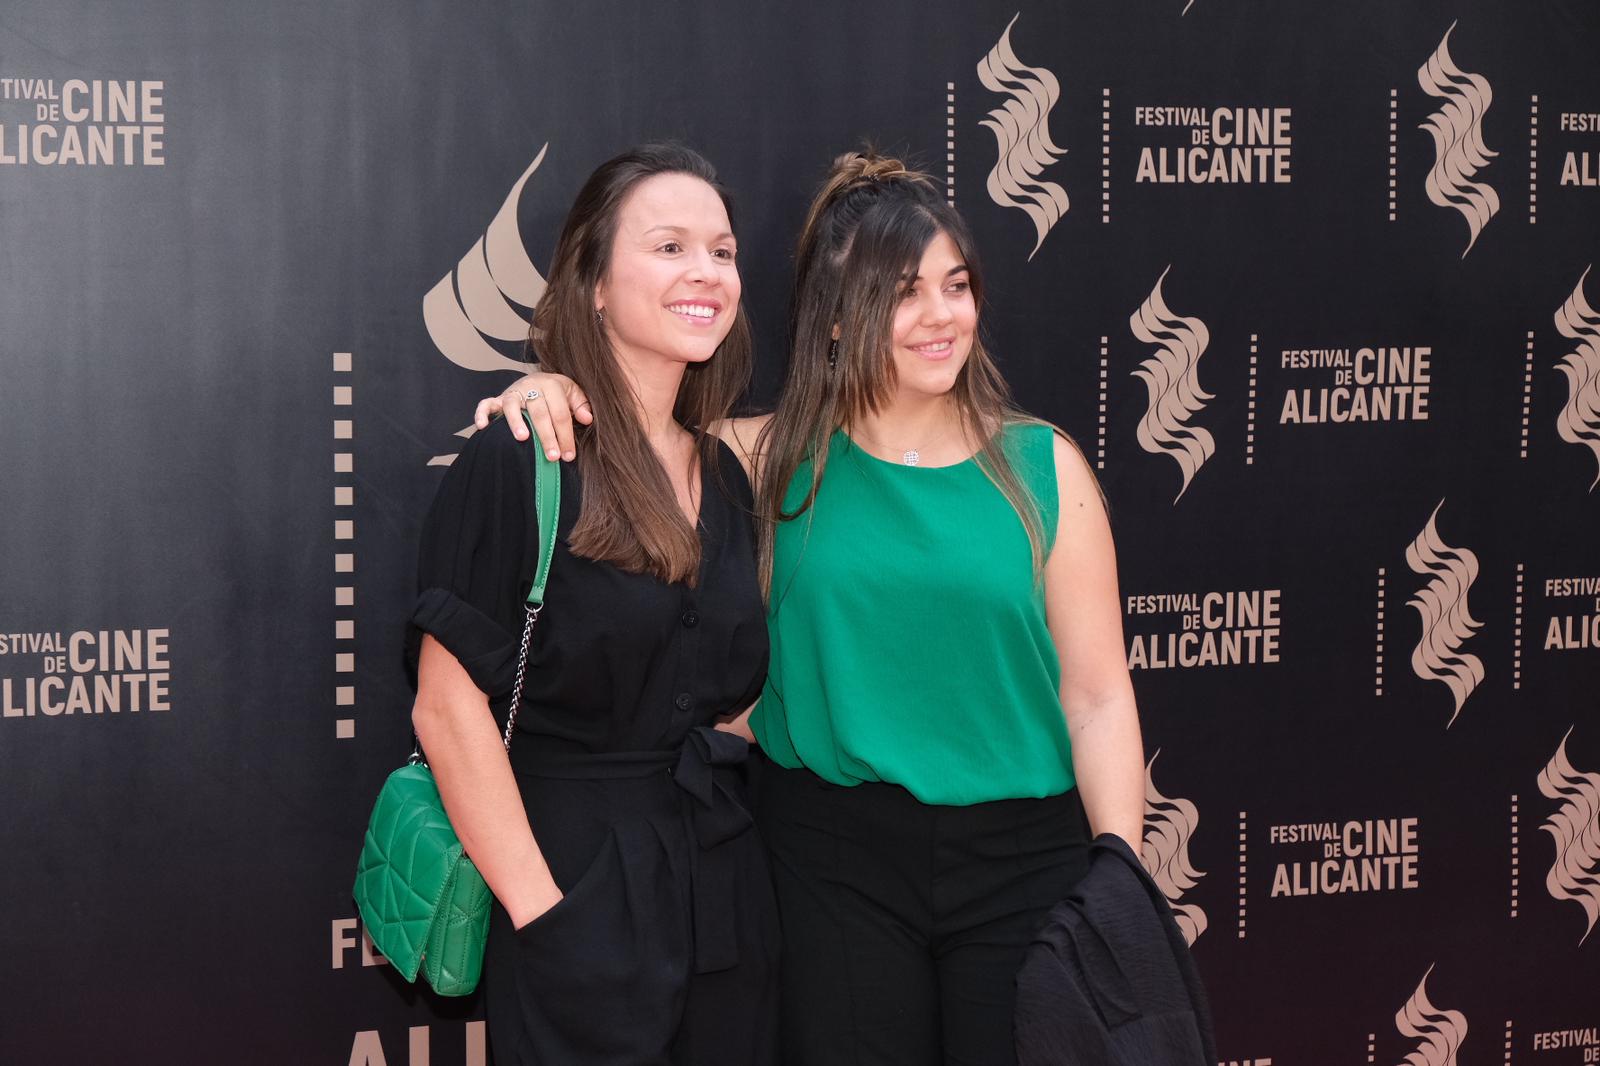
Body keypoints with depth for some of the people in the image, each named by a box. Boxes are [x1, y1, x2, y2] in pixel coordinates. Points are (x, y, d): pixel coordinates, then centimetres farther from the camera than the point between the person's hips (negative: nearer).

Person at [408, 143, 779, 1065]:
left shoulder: (725, 476, 10)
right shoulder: (518, 463, -11)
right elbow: (450, 706, -15)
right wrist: (539, 912, -17)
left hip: (727, 889, 7)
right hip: (583, 894, -6)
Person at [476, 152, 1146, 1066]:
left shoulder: (1044, 468, 0)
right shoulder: (772, 461, 1)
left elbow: (1098, 698, 0)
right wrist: (551, 390, -11)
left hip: (1021, 859, 0)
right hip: (833, 854, 0)